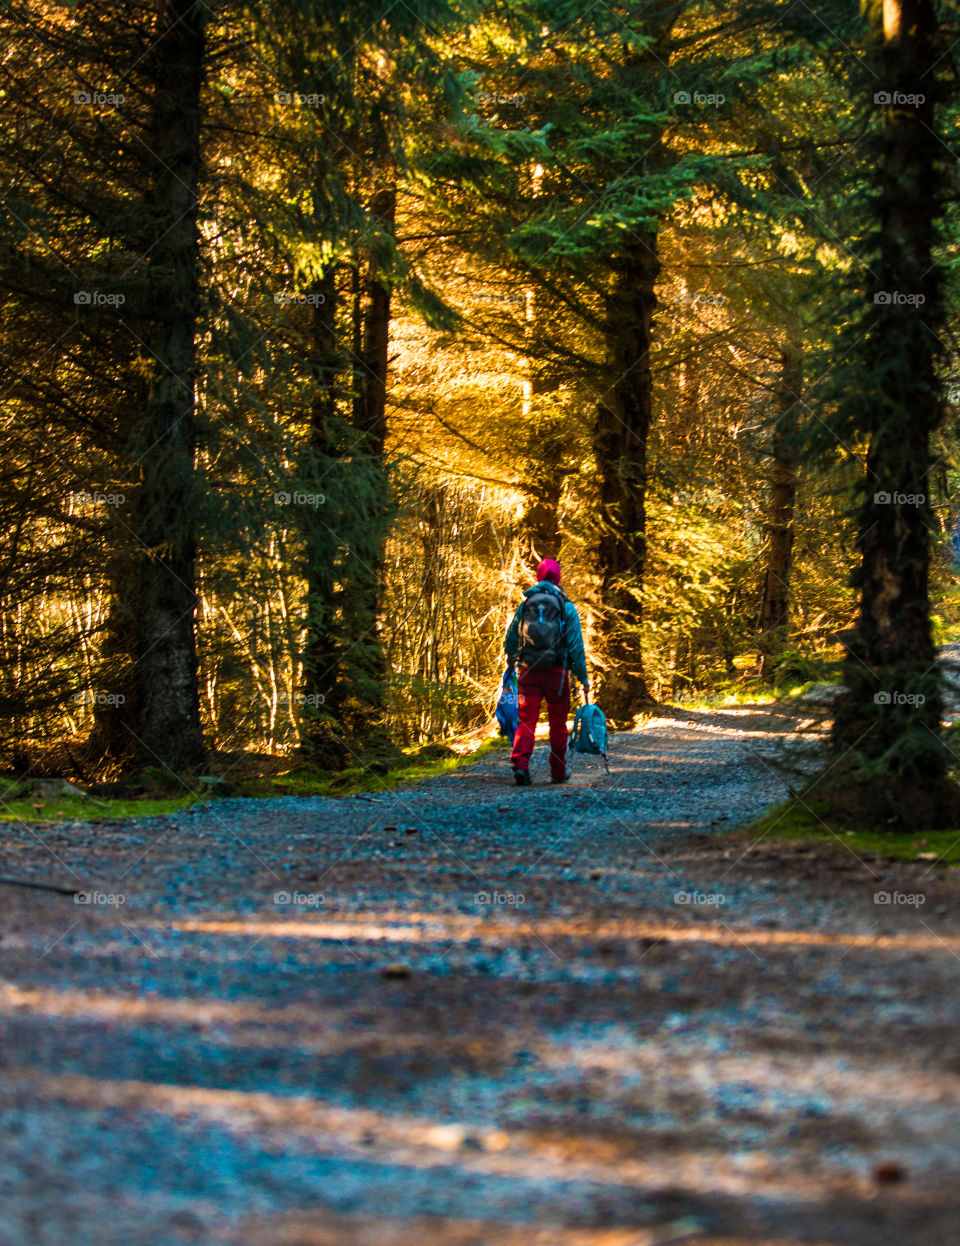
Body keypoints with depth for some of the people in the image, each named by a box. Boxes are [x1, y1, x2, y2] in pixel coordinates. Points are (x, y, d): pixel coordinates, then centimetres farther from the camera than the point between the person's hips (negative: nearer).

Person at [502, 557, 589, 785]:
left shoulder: (525, 605, 7)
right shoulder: (566, 607, -1)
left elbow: (510, 640, 13)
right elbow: (576, 645, -4)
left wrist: (511, 664, 31)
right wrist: (583, 677, 1)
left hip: (530, 672, 1)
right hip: (557, 672, -1)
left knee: (527, 720, 1)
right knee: (558, 723, 10)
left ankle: (520, 764, -20)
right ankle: (558, 772, 16)